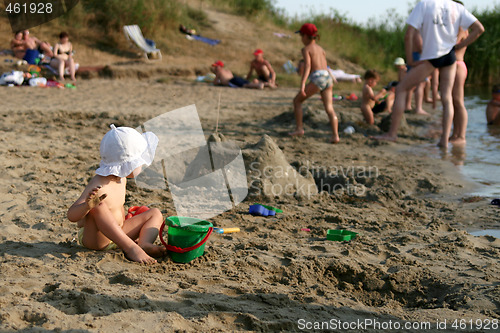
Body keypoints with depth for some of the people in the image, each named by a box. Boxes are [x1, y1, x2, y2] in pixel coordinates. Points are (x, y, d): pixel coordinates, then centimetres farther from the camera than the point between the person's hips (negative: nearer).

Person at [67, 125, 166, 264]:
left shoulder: (121, 178, 2)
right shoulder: (99, 186, -26)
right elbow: (71, 215, -31)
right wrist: (87, 205, -50)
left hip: (117, 233, 9)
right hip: (93, 237, -9)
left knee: (155, 213, 4)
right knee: (99, 206, -36)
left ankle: (144, 243, -26)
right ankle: (131, 248, -40)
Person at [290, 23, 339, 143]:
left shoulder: (306, 49, 3)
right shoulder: (321, 49, 24)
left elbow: (307, 66, -12)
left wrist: (302, 84, -21)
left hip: (317, 78, -6)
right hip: (328, 78, 6)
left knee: (297, 100, 12)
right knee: (329, 108, -1)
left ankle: (299, 129, 9)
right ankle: (335, 135, -14)